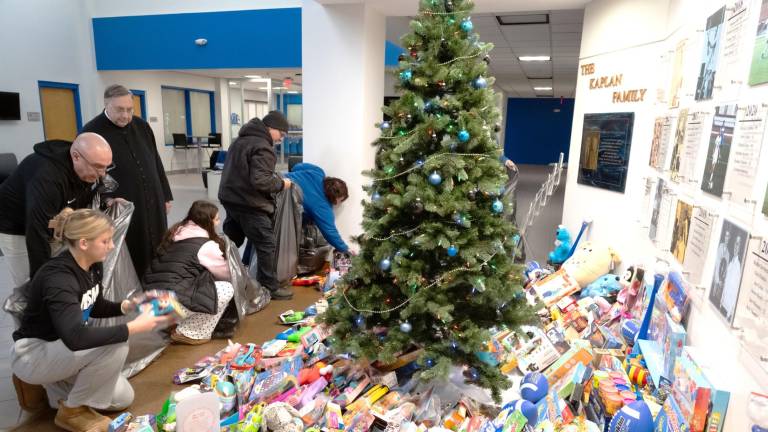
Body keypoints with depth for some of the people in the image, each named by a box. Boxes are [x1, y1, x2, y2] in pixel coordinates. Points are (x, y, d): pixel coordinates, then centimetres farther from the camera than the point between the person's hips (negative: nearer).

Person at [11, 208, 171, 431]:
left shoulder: (93, 266, -6)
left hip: (60, 350, 8)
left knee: (123, 398, 3)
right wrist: (135, 327, -41)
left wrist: (128, 306, -8)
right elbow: (75, 337, -44)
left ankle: (57, 385, 16)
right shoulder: (58, 277, -31)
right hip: (33, 354, -8)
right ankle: (72, 411, -9)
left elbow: (96, 307, 11)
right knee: (114, 345, -31)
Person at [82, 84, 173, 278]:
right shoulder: (92, 132, -9)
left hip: (152, 206, 5)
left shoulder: (141, 126, 8)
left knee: (155, 254, 13)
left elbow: (156, 163, 15)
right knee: (129, 260, 2)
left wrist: (165, 196, 15)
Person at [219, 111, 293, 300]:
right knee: (266, 245, 0)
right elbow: (260, 180, -27)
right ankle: (270, 288, 8)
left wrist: (275, 179, 14)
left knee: (229, 243, 20)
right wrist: (281, 183, -10)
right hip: (250, 204, -9)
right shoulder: (263, 147, -17)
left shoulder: (241, 139, 14)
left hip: (230, 198, 10)